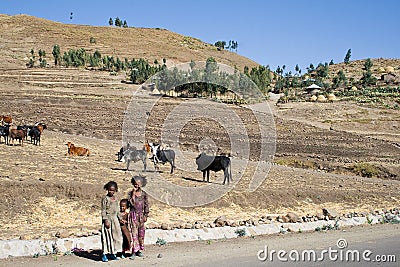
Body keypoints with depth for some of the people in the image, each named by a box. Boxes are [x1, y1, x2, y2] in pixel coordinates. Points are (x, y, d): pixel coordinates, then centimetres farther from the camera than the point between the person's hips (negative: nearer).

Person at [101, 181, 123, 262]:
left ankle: (112, 253, 16)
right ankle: (104, 254, 1)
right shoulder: (105, 198, -8)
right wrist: (106, 220, -18)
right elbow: (103, 210, -11)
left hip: (115, 219, 7)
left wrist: (120, 218, 16)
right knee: (107, 236, -5)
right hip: (108, 219, -7)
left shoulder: (115, 198, 11)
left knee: (116, 236, 7)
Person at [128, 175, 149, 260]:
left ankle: (139, 250, 18)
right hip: (133, 215, -2)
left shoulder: (144, 194, 3)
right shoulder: (130, 193, -2)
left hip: (141, 215, 2)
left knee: (141, 233, 7)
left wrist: (145, 215, 2)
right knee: (134, 232, -7)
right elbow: (132, 203, -16)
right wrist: (134, 193, -16)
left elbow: (146, 206, 7)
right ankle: (134, 251, -5)